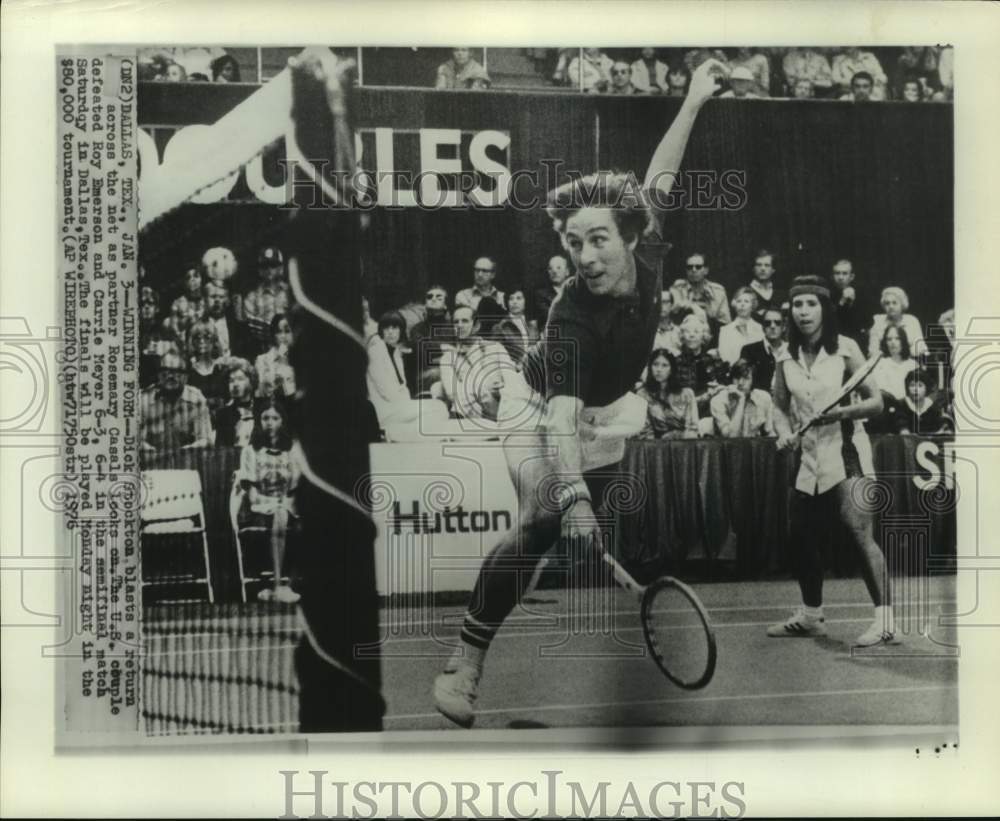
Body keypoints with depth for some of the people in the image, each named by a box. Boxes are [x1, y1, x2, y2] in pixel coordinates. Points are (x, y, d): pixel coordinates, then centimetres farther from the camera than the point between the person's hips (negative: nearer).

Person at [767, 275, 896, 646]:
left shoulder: (845, 349, -6)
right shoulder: (786, 358, 5)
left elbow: (876, 402, -5)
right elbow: (780, 406, 14)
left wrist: (841, 412, -22)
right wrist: (784, 432, -6)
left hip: (845, 450, -5)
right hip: (809, 455, 5)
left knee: (859, 532, -15)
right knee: (800, 533, 11)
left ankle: (885, 620, -10)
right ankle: (810, 615, 28)